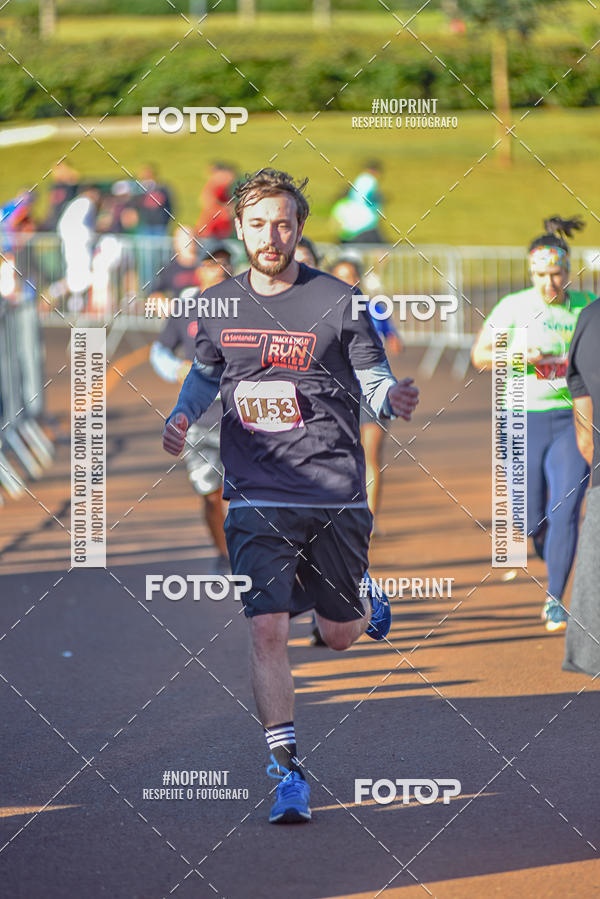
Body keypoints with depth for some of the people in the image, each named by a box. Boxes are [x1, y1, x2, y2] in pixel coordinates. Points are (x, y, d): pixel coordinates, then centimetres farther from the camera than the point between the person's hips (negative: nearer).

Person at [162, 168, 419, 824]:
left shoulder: (336, 302, -5)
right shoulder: (217, 305, 4)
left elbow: (373, 378, 1)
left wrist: (393, 398, -21)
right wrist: (182, 416, 3)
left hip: (336, 493, -1)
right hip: (257, 495, 1)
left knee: (339, 637, 10)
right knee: (267, 631, -11)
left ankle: (359, 593, 47)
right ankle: (286, 771, -2)